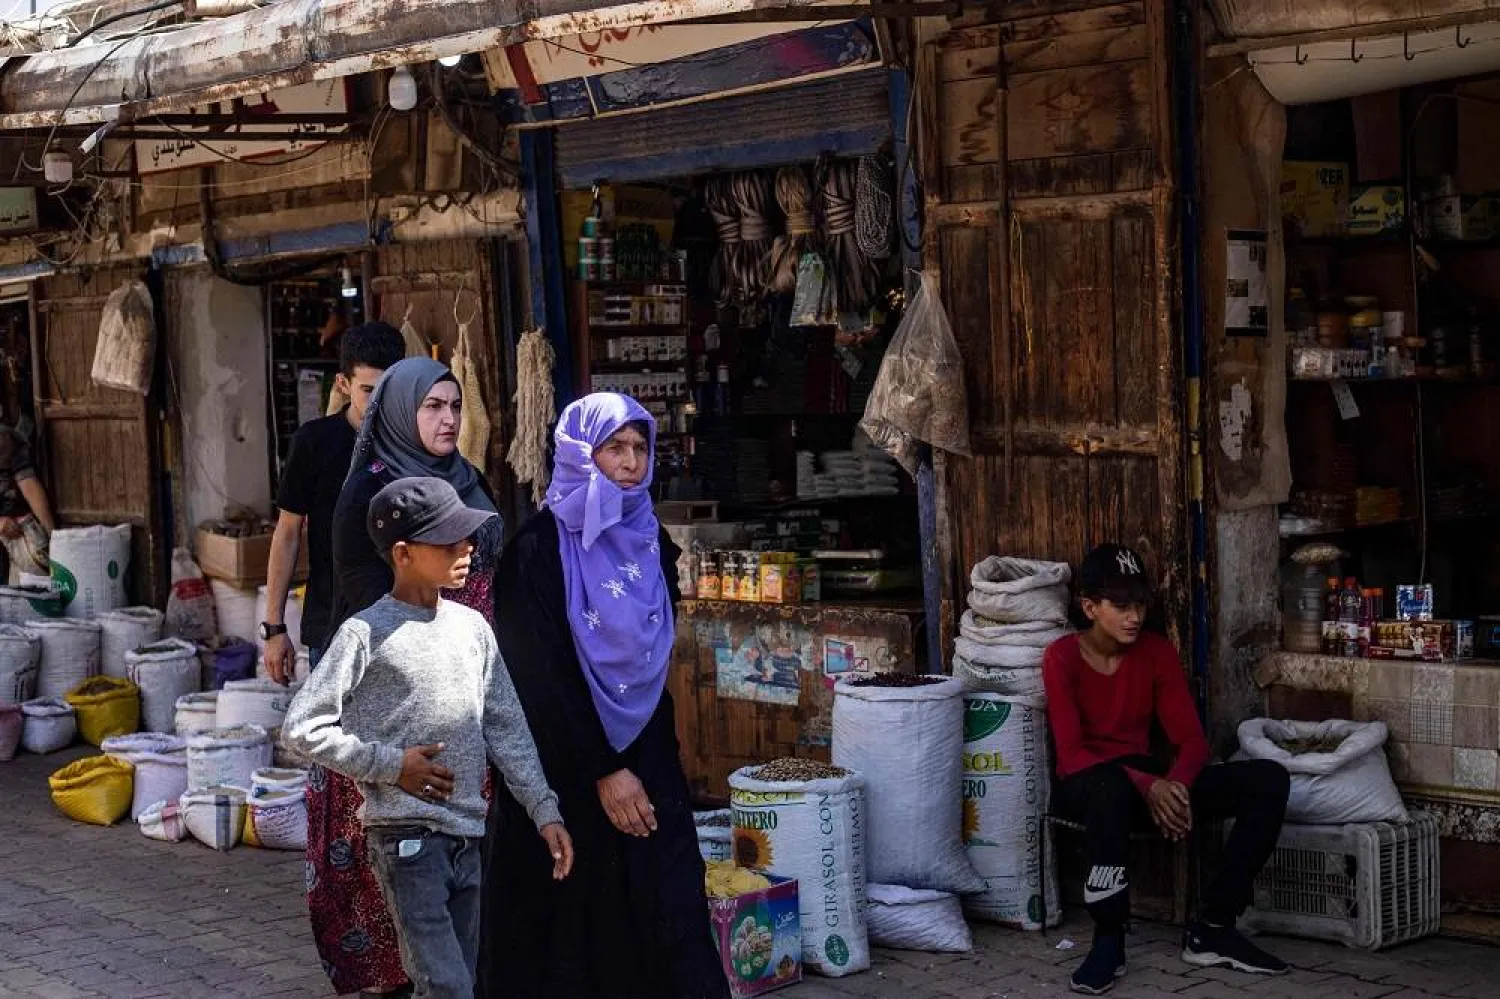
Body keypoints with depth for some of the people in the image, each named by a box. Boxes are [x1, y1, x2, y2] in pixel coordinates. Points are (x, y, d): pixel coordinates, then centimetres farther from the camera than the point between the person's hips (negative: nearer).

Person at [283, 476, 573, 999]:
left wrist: (543, 809, 4)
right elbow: (302, 727, -9)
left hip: (468, 836, 6)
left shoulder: (471, 627, 8)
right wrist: (391, 764, -11)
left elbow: (506, 727, 11)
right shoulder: (366, 633, -8)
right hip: (405, 836, -6)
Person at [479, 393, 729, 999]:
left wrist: (654, 761, 15)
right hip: (563, 764, -5)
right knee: (570, 921, 1)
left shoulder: (651, 540, 7)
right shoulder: (538, 549, -11)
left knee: (668, 912, 1)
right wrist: (604, 771, -14)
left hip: (646, 755, 5)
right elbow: (540, 676, -13)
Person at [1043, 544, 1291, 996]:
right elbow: (1071, 754, -18)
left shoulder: (1157, 652, 3)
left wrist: (1175, 784, -24)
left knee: (1269, 779, -15)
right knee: (1113, 787, -44)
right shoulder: (1063, 656, -11)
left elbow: (1191, 739, -1)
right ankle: (1109, 938, -30)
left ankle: (1212, 928, -13)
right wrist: (1145, 786, -31)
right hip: (1086, 785, -5)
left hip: (1149, 779, 5)